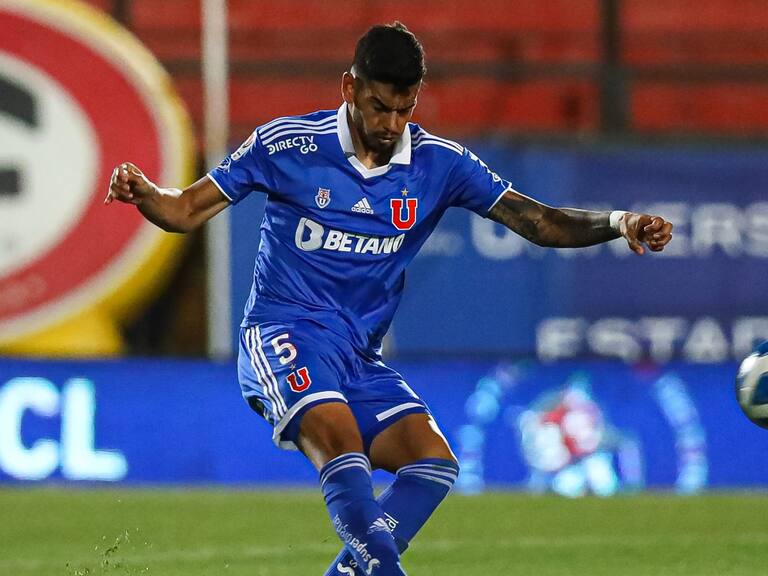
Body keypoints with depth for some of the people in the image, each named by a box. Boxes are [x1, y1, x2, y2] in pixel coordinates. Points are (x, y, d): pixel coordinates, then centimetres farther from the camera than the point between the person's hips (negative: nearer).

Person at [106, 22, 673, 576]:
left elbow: (538, 221, 0)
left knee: (434, 461, -17)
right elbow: (186, 211, 1)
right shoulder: (287, 145, -6)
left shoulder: (439, 163, 2)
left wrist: (618, 224, -17)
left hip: (361, 358, 5)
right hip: (284, 333, -5)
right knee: (340, 439, -33)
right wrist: (142, 191, -22)